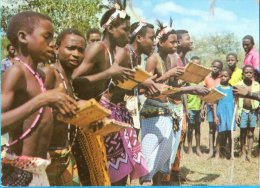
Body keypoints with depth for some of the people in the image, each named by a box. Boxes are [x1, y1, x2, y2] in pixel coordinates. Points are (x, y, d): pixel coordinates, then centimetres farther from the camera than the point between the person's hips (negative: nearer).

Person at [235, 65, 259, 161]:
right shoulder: (239, 85, -4)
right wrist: (237, 114, -7)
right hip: (243, 111, -1)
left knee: (251, 133, 6)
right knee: (243, 133, 6)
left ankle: (249, 154, 11)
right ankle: (243, 153, 18)